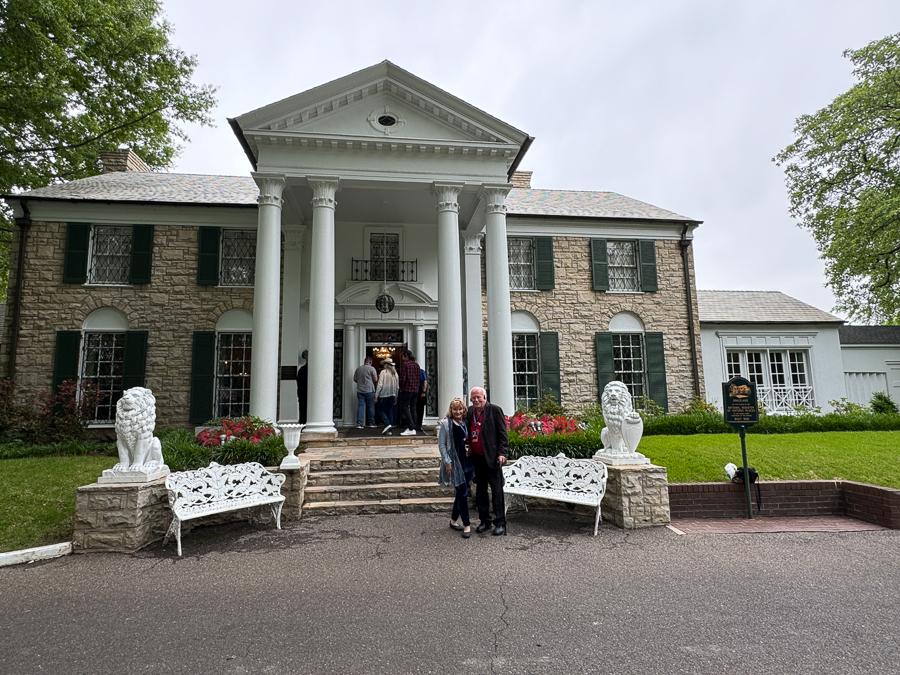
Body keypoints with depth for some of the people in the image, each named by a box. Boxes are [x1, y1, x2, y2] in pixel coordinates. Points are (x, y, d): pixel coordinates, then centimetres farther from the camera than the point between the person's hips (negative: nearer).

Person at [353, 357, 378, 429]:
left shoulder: (358, 369, 9)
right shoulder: (371, 368, -6)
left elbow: (355, 379, 14)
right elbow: (375, 379, -9)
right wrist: (375, 383, 12)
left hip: (360, 391, 4)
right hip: (369, 390, -4)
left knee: (360, 407, 1)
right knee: (371, 407, 7)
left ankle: (359, 424, -5)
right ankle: (371, 423, 14)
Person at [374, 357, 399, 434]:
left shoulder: (383, 372, -8)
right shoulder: (395, 373, 8)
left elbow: (380, 385, -11)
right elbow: (397, 385, 10)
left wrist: (376, 396, -7)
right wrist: (395, 396, 18)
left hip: (384, 394, -6)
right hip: (392, 394, 6)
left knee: (380, 409, 5)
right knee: (390, 411, 9)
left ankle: (387, 424, -14)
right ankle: (389, 430, 8)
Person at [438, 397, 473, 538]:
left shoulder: (466, 423, 11)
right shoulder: (446, 424, -5)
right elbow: (441, 445, -6)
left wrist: (472, 458, 10)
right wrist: (447, 462, -12)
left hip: (467, 462, 6)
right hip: (455, 463, -6)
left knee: (461, 493, 12)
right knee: (463, 493, -6)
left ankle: (454, 520, 27)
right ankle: (466, 525, 3)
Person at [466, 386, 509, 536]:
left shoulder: (495, 410, -7)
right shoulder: (470, 412, 10)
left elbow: (502, 434, -8)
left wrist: (502, 453, -14)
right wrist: (468, 452, 5)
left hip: (491, 458, -6)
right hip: (477, 458, 6)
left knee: (497, 491, 1)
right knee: (480, 491, 14)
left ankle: (500, 523, 10)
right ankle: (484, 521, 26)